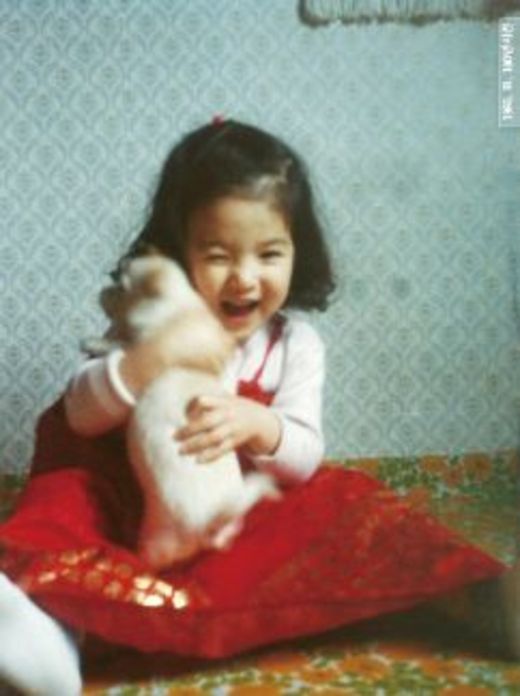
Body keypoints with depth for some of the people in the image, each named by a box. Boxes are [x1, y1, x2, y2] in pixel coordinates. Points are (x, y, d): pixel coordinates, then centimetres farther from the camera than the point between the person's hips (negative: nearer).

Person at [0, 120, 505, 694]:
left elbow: (305, 460, -13)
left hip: (244, 519, 0)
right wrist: (145, 362, -35)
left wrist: (257, 425, -36)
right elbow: (79, 415, -15)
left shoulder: (295, 343, -6)